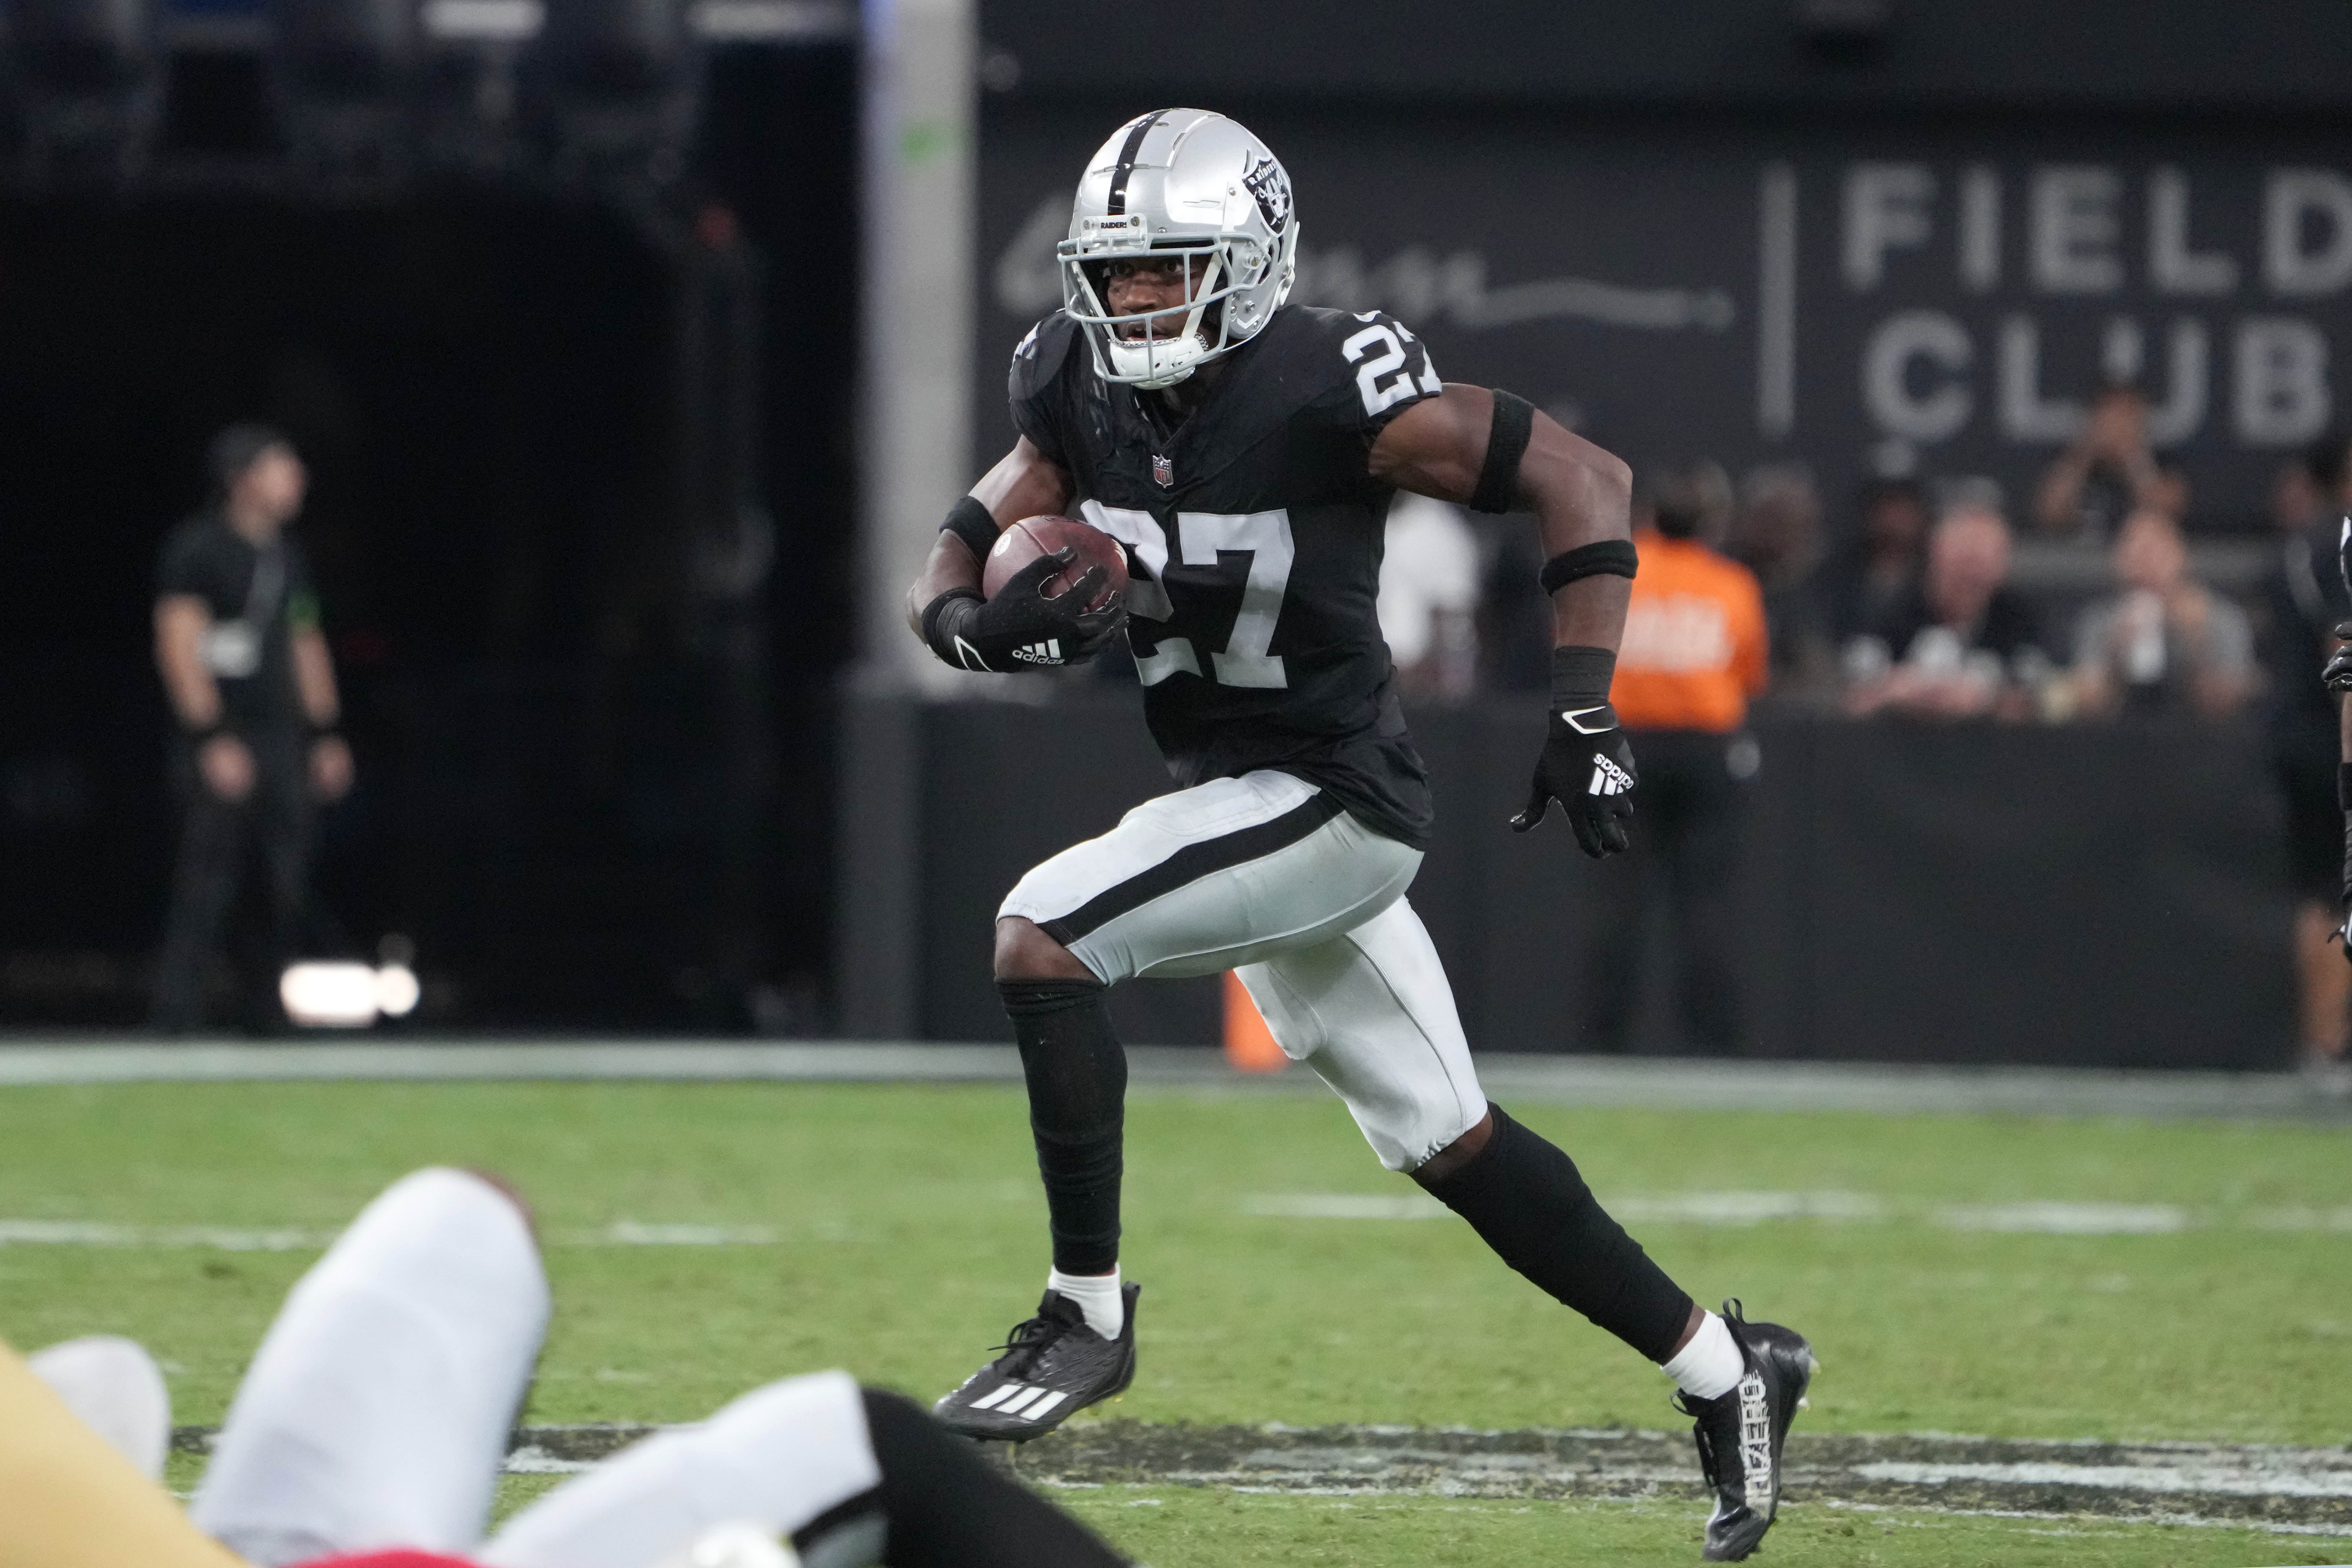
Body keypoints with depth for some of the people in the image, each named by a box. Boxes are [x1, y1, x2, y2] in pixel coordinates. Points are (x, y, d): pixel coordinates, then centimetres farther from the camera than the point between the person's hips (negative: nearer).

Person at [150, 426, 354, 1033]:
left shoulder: (287, 555, 18)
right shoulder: (198, 547, -6)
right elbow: (179, 645, -11)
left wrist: (324, 735, 17)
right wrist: (212, 741, -16)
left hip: (283, 740, 7)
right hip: (224, 746, -7)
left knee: (291, 886, 2)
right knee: (206, 888, -10)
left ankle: (272, 1007, 8)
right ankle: (176, 1018, -8)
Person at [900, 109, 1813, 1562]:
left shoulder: (1325, 389, -20)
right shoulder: (1082, 395, 0)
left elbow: (1581, 477, -17)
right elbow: (957, 561, 4)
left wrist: (1584, 709, -22)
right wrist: (973, 617, -21)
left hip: (1332, 798, -8)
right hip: (1239, 796, 8)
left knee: (1041, 937, -21)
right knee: (1455, 1146, 15)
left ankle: (1090, 1313, -11)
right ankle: (1724, 1368, 27)